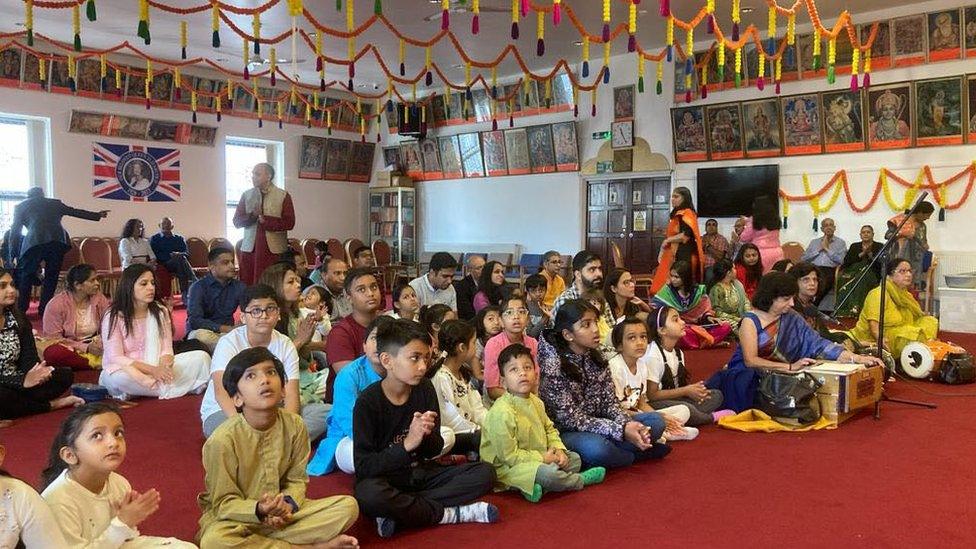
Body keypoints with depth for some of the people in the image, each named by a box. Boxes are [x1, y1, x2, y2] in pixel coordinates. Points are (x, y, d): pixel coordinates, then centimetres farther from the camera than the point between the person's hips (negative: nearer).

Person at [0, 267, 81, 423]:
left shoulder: (19, 318, 8)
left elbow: (29, 358, 3)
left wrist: (35, 374, -21)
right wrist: (22, 381, -28)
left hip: (18, 384, 5)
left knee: (65, 375, -9)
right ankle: (50, 405, -13)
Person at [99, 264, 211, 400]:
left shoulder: (161, 312, 7)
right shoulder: (114, 317, -6)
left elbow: (166, 349, 2)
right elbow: (116, 358, -13)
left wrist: (163, 366, -23)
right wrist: (152, 369, -26)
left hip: (157, 368, 4)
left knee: (201, 357, -15)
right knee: (119, 377, -40)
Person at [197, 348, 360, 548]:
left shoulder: (295, 425, -10)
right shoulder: (222, 440, -21)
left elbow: (297, 479, -1)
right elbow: (224, 503, -14)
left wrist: (288, 504, -22)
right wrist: (260, 510, -32)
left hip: (281, 513, 3)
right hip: (239, 515, -3)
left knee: (348, 506, -11)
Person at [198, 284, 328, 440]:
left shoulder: (285, 345, -2)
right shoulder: (228, 343, -13)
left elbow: (291, 394, -10)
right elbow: (221, 392, -29)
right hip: (223, 412, -4)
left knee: (326, 411, -17)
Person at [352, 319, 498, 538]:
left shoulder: (425, 389, -2)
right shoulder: (368, 402, -15)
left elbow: (435, 450, 2)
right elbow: (363, 467, -19)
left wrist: (427, 436, -22)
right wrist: (407, 444, -30)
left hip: (420, 473, 5)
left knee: (485, 473, -12)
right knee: (368, 495, -40)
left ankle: (401, 511, -20)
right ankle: (451, 513, -19)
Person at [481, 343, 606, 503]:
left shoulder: (535, 402, 4)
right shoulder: (501, 413, -25)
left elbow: (549, 429, 18)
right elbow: (509, 455, -24)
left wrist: (559, 449, -2)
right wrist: (543, 458, -18)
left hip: (539, 458, 10)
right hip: (508, 467, -10)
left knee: (575, 459, 11)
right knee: (549, 473, -32)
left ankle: (536, 487, -11)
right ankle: (580, 480, 2)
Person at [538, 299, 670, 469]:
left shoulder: (596, 358, 1)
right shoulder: (554, 366, -20)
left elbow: (609, 402, 1)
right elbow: (571, 419, -21)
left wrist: (629, 424, -21)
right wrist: (622, 430, -26)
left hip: (597, 425, 6)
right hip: (566, 433, -6)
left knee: (656, 421, -1)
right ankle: (636, 452, -8)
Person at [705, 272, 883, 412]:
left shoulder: (792, 319, 7)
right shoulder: (750, 321, -9)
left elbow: (817, 343, -2)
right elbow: (750, 361, -20)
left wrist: (856, 358, -14)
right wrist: (790, 367, -28)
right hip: (744, 377, -4)